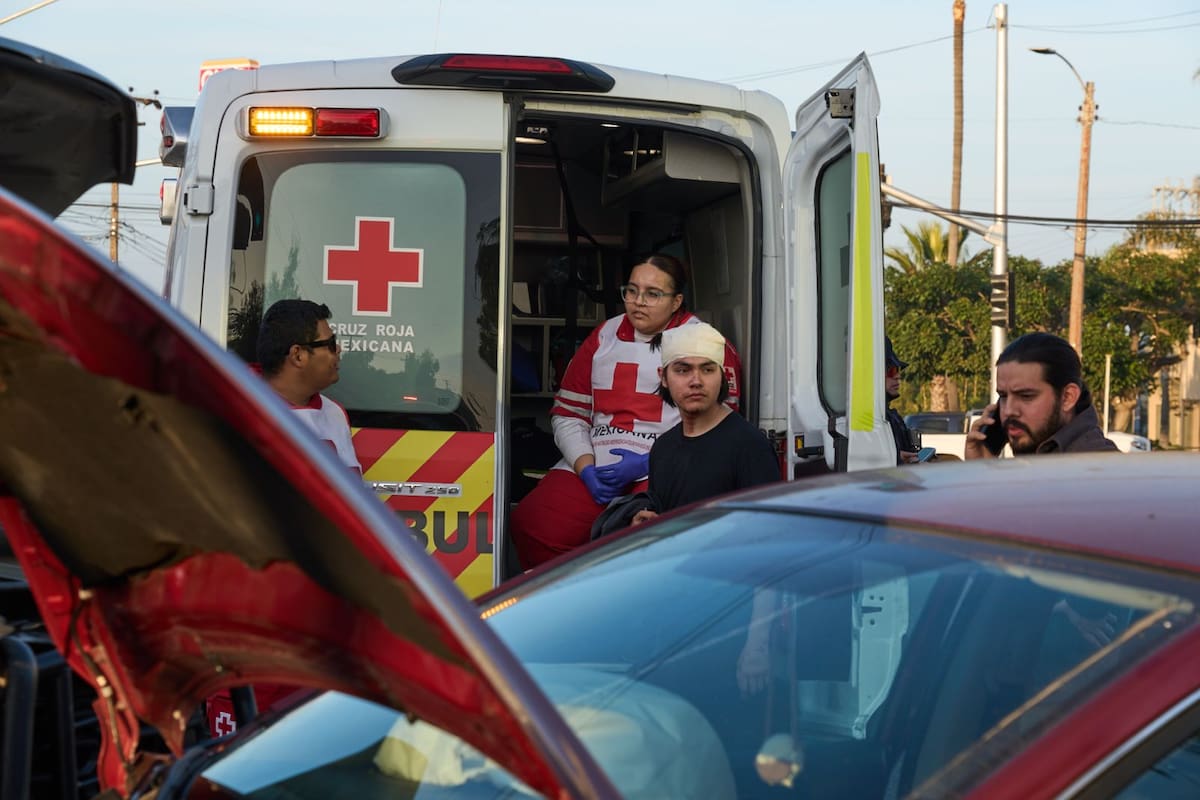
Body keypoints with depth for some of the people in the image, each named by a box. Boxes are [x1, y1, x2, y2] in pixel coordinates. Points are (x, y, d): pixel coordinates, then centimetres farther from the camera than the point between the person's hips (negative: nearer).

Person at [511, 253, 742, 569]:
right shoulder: (604, 337, 19)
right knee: (530, 524, -22)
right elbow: (568, 413, 17)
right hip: (592, 468, 4)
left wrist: (647, 464, -12)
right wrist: (587, 468, -2)